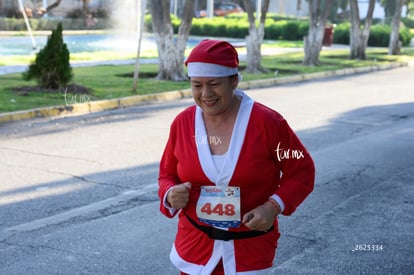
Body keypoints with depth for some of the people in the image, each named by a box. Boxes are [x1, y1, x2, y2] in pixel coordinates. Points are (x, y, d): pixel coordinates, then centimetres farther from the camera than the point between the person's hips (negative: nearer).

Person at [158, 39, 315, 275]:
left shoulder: (267, 122, -13)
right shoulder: (183, 123, -4)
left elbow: (302, 171, -4)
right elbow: (168, 176, 9)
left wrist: (274, 206, -20)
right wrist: (171, 195, -14)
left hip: (250, 249, -3)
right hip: (195, 246, 3)